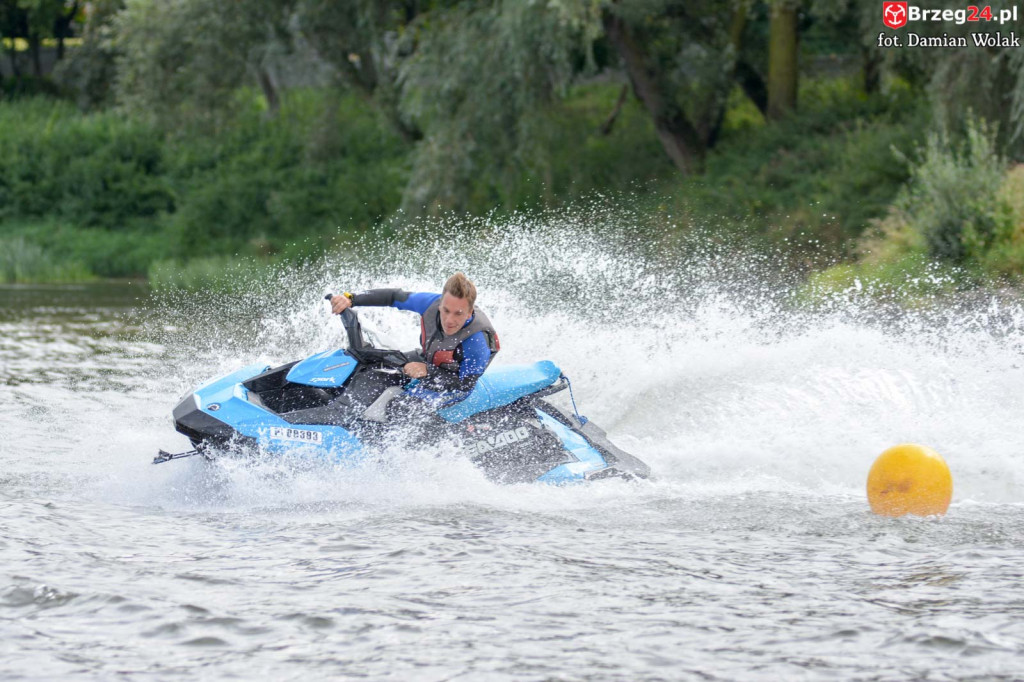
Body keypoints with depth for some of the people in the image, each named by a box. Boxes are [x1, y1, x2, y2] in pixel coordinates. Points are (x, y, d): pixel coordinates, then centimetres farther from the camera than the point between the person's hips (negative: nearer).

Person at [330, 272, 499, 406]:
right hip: (425, 363, 7)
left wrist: (428, 371, -34)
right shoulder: (431, 303, -20)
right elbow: (394, 296, -5)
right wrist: (351, 299, -11)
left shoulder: (477, 340, -34)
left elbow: (465, 385, -25)